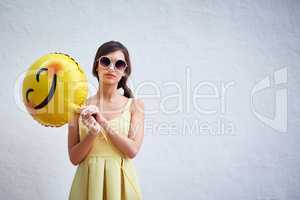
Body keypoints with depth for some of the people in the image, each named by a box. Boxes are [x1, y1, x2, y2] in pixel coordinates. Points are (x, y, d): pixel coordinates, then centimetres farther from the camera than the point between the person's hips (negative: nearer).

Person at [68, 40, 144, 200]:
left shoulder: (135, 105, -2)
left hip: (121, 182, 0)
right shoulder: (80, 106, -2)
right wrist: (92, 133, -20)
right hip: (89, 181, 0)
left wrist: (103, 122, -17)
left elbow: (132, 150, -11)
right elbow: (74, 158, -3)